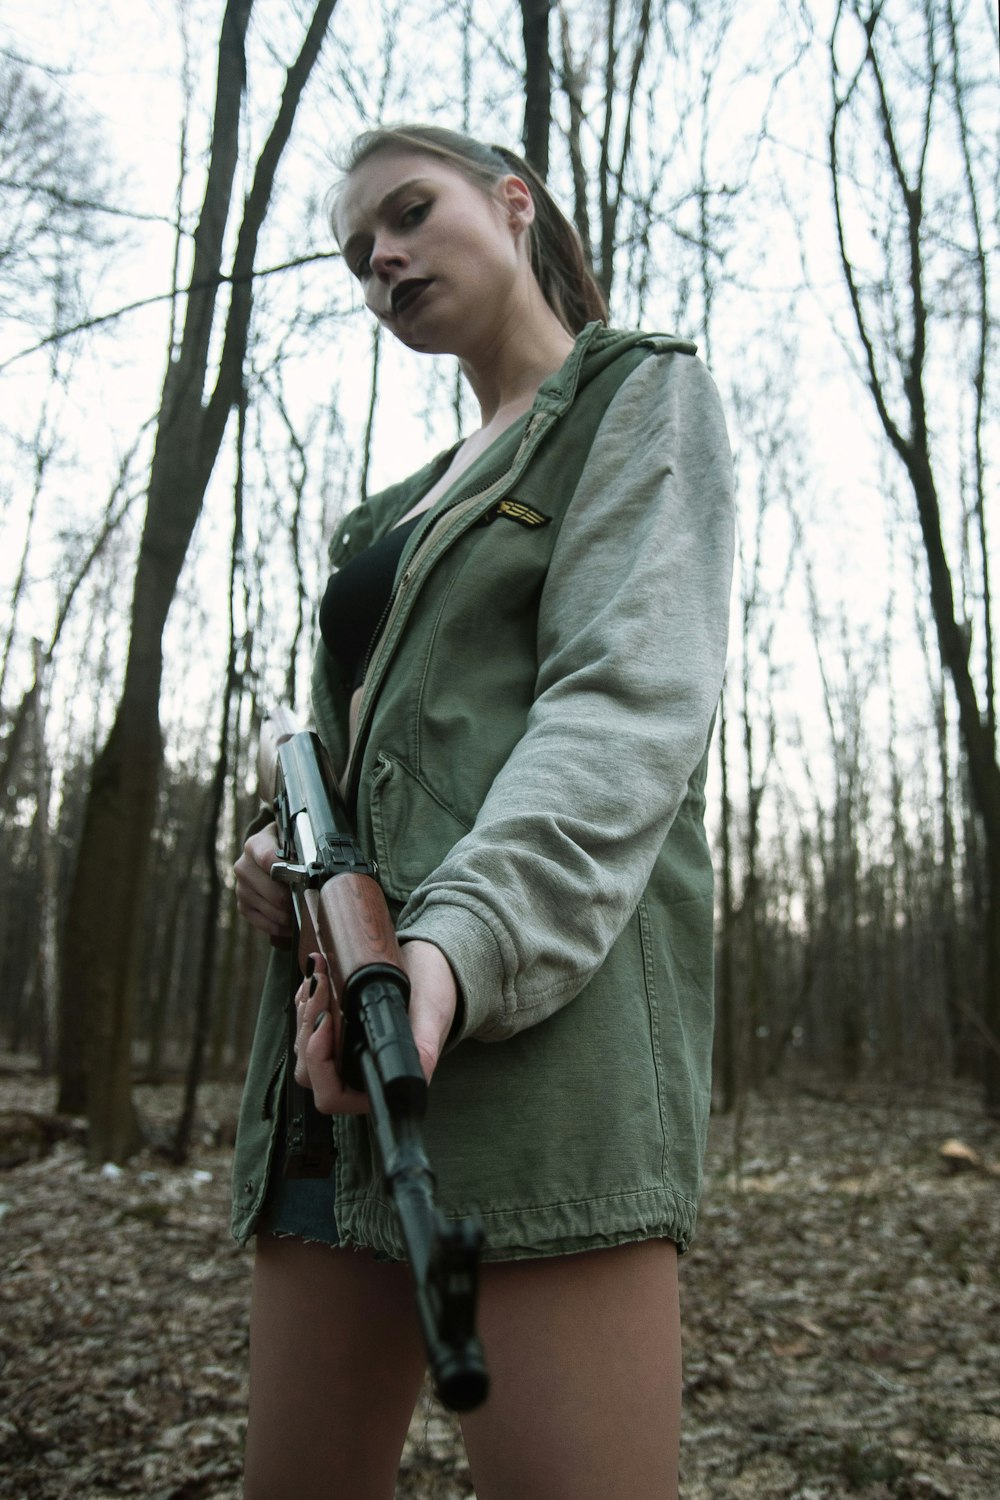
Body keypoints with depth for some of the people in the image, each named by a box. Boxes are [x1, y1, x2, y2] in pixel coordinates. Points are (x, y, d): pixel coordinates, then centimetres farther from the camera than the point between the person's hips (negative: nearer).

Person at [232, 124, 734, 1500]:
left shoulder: (643, 399, 7)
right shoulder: (404, 506, 28)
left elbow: (632, 701, -10)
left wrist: (466, 936, -26)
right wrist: (281, 845, 3)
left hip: (534, 1013, -7)